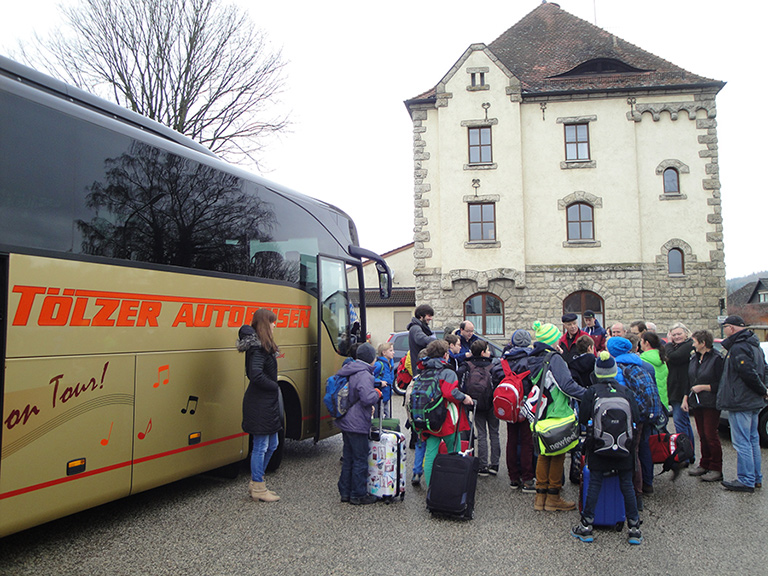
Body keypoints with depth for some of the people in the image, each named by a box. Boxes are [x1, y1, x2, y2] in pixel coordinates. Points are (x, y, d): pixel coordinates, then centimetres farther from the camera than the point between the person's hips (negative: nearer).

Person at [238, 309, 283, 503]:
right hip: (259, 404, -10)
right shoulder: (258, 347, -20)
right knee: (261, 446, 2)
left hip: (267, 403, 10)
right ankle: (258, 489, 15)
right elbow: (256, 375, -30)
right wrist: (275, 386, -15)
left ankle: (255, 483, 31)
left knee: (271, 445, 19)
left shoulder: (261, 345, 10)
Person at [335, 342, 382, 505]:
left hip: (345, 422, 9)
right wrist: (377, 393, -9)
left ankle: (345, 492, 26)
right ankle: (358, 495, 12)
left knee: (348, 458, 17)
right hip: (357, 424, -9)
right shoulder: (364, 375, -19)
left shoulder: (349, 372, 10)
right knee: (360, 460, 3)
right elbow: (367, 398, -29)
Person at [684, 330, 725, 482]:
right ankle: (704, 465, 21)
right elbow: (689, 381, 18)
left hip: (711, 404, -7)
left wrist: (703, 387, -14)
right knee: (702, 435, 12)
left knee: (711, 435, -4)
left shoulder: (716, 359, -11)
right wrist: (685, 398, 10)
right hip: (696, 403, 7)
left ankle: (716, 469, 5)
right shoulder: (694, 359, 13)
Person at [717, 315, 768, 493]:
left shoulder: (738, 348, -18)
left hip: (740, 404, -10)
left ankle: (746, 481, 0)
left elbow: (748, 374, -24)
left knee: (742, 443, -4)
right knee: (753, 440, 16)